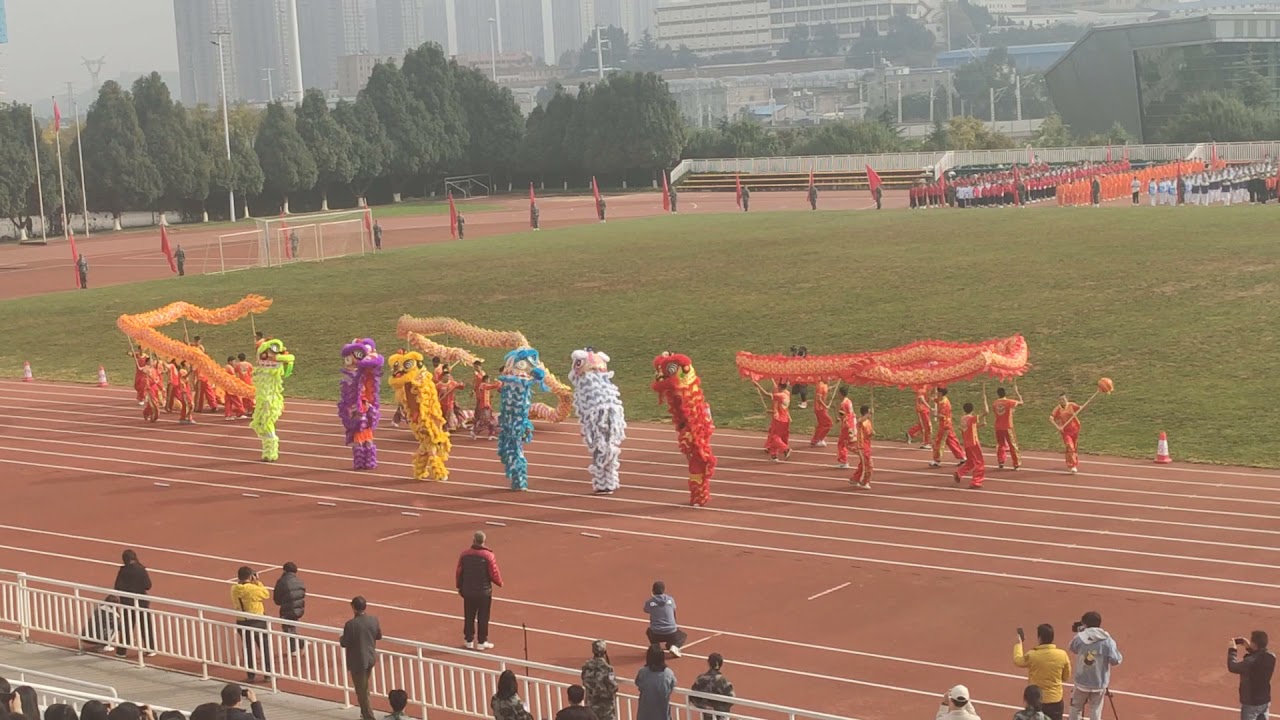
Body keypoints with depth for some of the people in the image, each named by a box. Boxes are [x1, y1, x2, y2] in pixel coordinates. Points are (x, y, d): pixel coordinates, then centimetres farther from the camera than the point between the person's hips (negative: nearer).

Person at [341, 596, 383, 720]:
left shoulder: (351, 624, -23)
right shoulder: (374, 620, -6)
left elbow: (344, 643, -16)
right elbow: (379, 636, 8)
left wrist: (341, 639, 5)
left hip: (358, 661, -6)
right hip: (371, 658, 6)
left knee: (362, 691, 5)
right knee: (364, 688, 25)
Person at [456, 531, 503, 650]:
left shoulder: (464, 554, -5)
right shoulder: (489, 556, -16)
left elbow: (459, 572, 2)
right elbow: (494, 574, -12)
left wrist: (460, 587, 18)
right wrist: (500, 583, 10)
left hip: (468, 591, 3)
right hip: (484, 592, -3)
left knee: (469, 617, 14)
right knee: (483, 618, 7)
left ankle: (469, 641, 21)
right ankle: (481, 642, 11)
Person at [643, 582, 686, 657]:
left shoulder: (649, 602, -1)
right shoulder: (670, 599, 2)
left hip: (656, 635, 1)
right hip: (671, 634, -1)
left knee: (648, 631, 37)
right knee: (684, 636, 31)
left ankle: (655, 645, 10)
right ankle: (674, 646, 0)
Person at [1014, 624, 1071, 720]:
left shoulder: (1032, 655, -17)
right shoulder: (1062, 655, -12)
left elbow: (1017, 660, 6)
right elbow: (1066, 677, 3)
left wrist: (1018, 644, 21)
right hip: (1055, 700, 1)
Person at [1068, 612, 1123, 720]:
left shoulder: (1079, 638, -8)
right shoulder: (1107, 641, -12)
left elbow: (1071, 648, 12)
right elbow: (1116, 660, -13)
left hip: (1081, 683, 1)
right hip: (1099, 684, -1)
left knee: (1076, 710, 19)